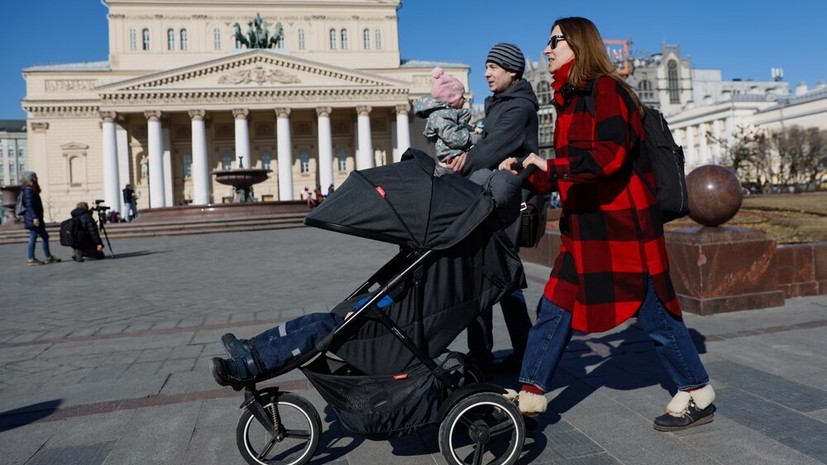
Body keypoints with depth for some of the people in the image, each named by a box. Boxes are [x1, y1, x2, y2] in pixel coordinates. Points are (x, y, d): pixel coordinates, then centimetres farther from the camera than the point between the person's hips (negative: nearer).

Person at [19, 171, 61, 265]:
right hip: (33, 219, -11)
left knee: (44, 236, 13)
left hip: (37, 218, 11)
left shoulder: (32, 190, 17)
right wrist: (35, 217, -27)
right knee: (33, 237, -5)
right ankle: (31, 259, 1)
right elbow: (29, 206, -21)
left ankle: (48, 257, 19)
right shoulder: (28, 191, -13)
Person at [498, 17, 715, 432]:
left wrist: (551, 165, -23)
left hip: (621, 225, -9)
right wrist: (526, 173, 6)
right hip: (584, 227, 9)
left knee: (653, 313, 3)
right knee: (554, 309, 7)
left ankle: (698, 395, 23)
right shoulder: (570, 99, 16)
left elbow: (609, 155, -23)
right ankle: (530, 393, 16)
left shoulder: (605, 89, -10)